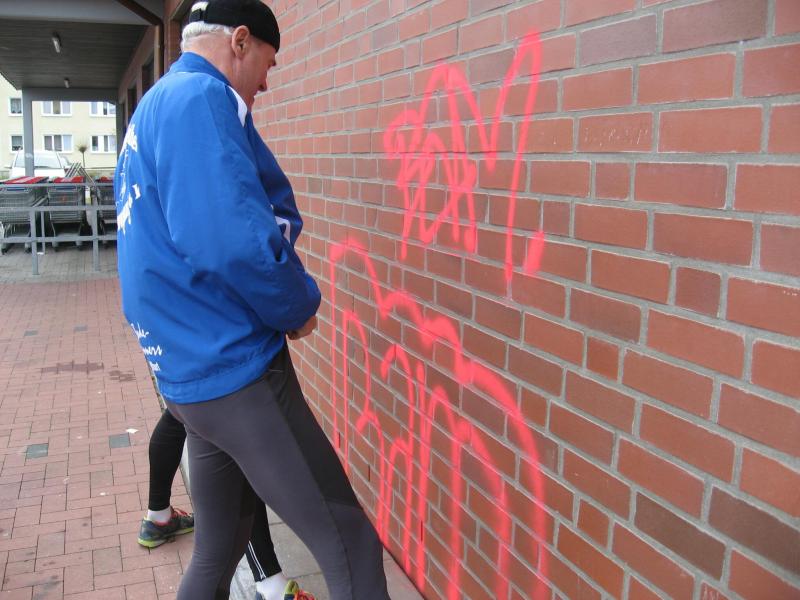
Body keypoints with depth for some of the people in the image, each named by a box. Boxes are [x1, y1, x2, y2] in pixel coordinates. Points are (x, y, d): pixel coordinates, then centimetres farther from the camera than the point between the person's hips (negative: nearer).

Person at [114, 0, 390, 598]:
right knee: (349, 545, -4)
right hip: (239, 372, -10)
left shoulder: (151, 110, 19)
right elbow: (237, 239, -28)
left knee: (218, 552, 21)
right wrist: (300, 306, -9)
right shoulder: (200, 98, -12)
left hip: (192, 374, 10)